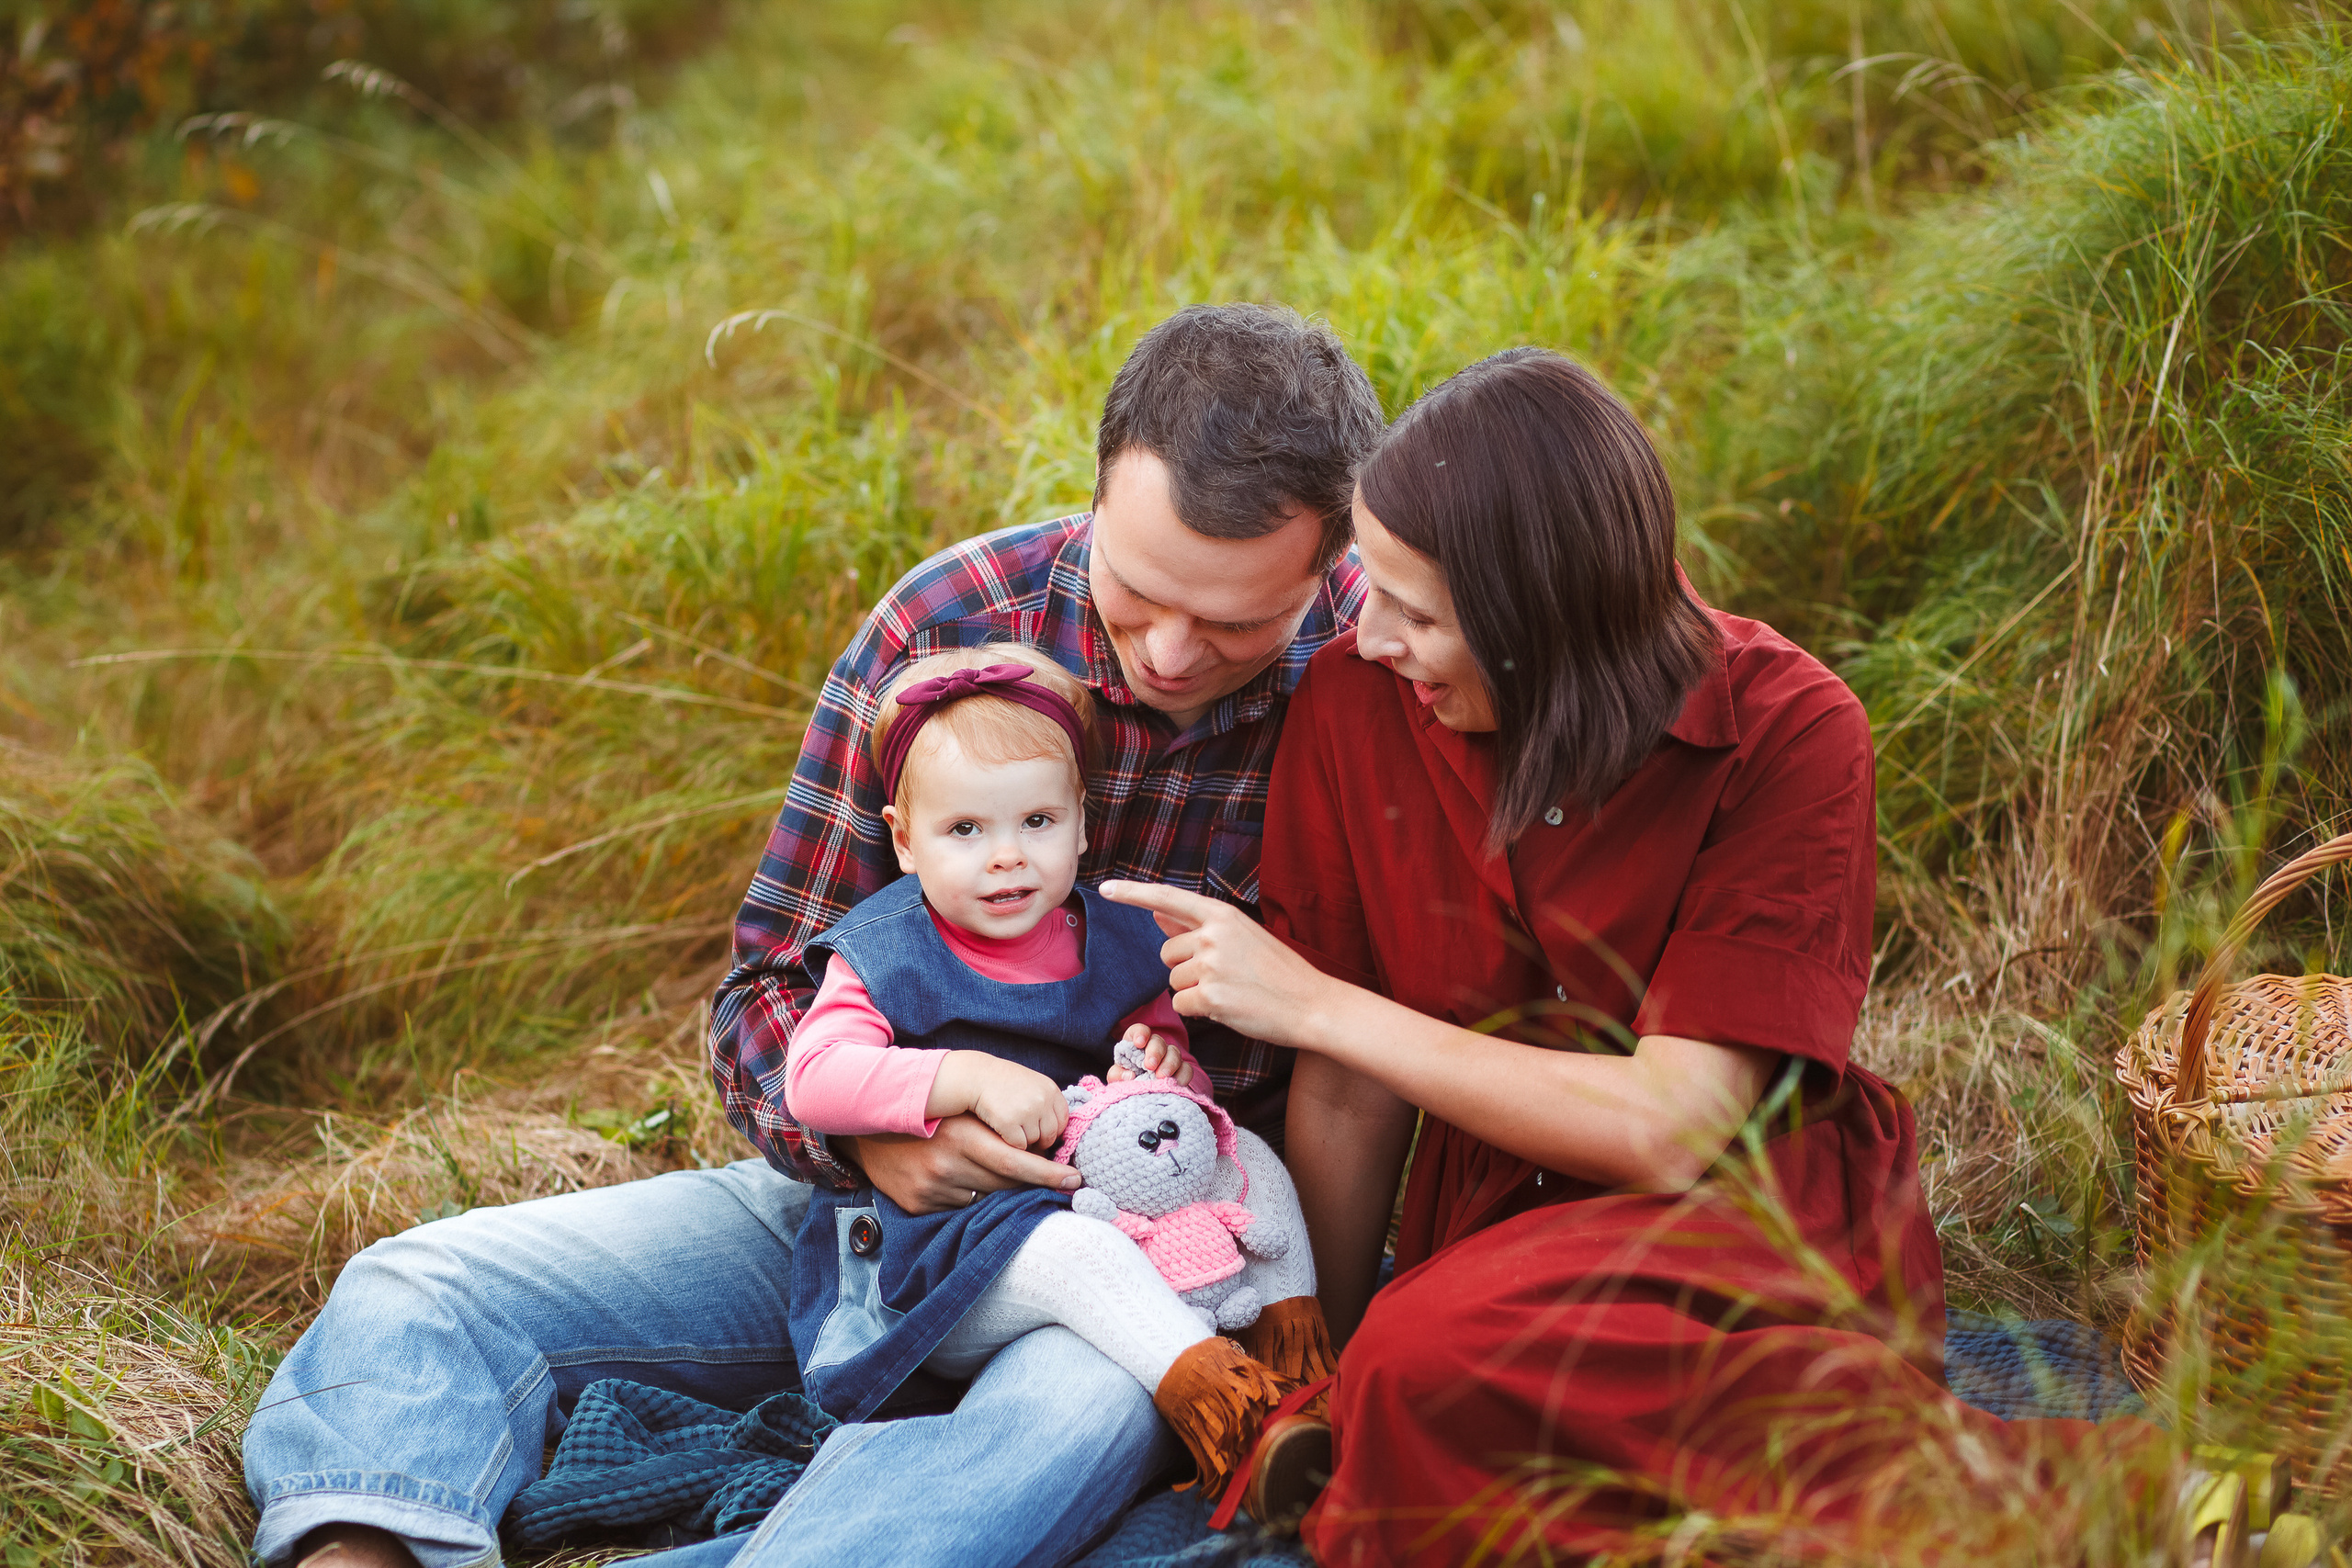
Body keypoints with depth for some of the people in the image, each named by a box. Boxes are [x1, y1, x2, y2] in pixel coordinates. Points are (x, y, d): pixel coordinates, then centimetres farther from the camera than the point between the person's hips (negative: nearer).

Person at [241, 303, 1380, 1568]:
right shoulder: (950, 619, -8)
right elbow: (771, 985, -1)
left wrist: (1307, 1286, -19)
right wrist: (862, 1127, -22)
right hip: (886, 1183, 4)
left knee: (1075, 1412, -41)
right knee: (415, 1297, -11)